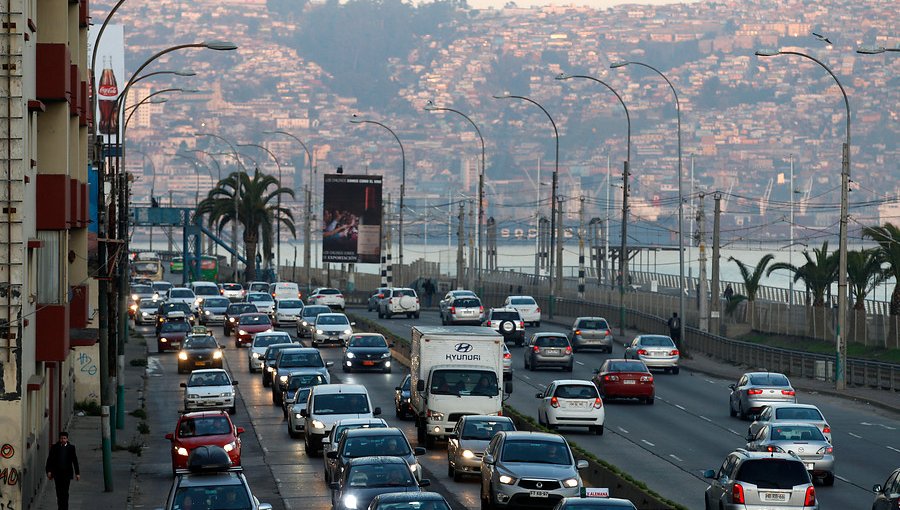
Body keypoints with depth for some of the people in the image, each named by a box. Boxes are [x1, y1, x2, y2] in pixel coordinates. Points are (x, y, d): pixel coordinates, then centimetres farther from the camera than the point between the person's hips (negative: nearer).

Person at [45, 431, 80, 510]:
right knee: (59, 492, 4)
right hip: (57, 473, 1)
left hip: (67, 473, -1)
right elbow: (50, 460, 4)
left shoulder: (71, 447, 4)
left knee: (65, 492, -6)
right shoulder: (54, 447, 5)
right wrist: (49, 471, -5)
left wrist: (77, 473, 4)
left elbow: (75, 460, 6)